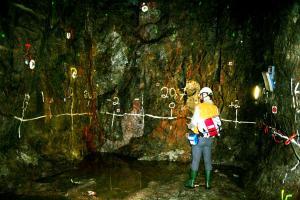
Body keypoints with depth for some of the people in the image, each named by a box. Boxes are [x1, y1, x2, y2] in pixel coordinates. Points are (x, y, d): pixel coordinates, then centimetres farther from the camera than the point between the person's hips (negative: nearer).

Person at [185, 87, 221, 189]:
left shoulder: (199, 107, -12)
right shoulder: (215, 108, 1)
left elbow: (194, 123, -12)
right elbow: (218, 123, 1)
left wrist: (189, 126, 8)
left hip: (199, 137, -4)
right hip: (209, 138, 4)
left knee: (195, 160, 5)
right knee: (208, 160, 11)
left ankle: (191, 182, 13)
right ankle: (208, 183, 17)